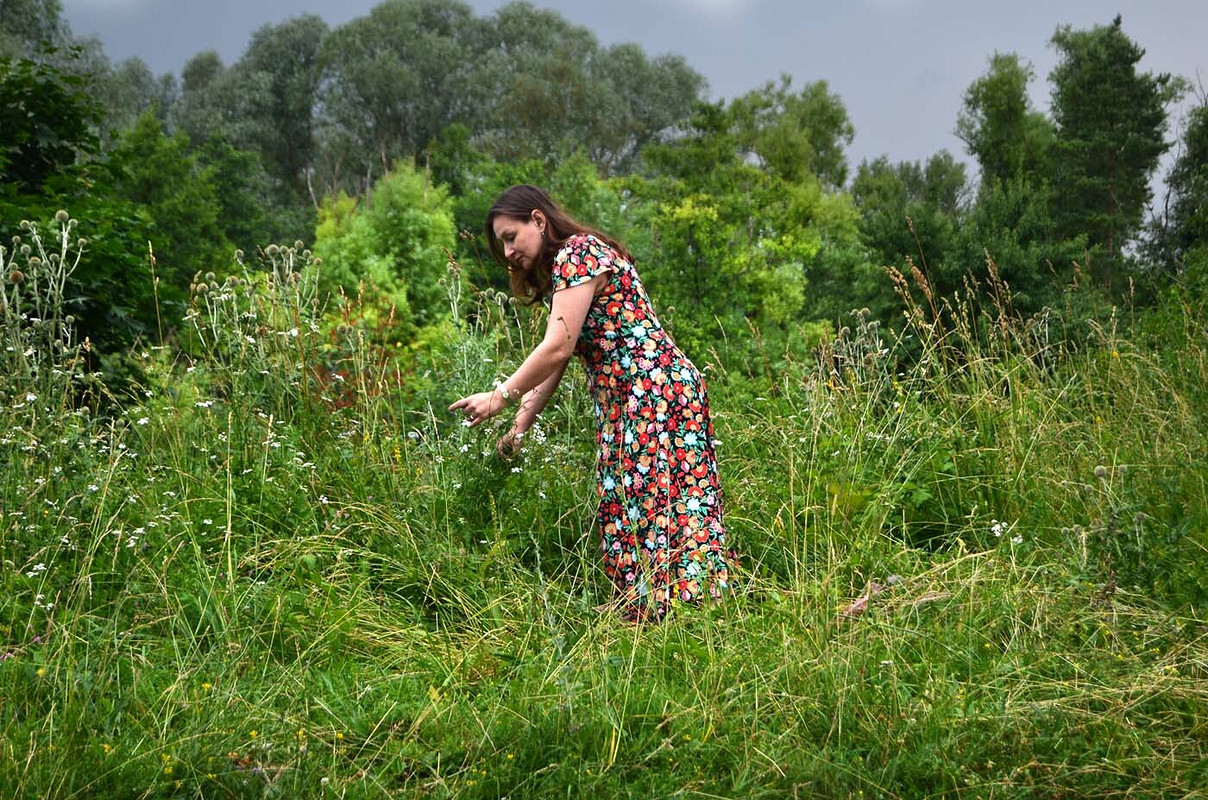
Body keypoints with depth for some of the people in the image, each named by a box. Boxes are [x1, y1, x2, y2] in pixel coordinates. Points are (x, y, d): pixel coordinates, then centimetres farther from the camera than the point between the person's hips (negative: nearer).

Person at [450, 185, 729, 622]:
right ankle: (638, 615, 5)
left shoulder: (578, 254, -10)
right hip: (623, 403, 10)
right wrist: (520, 424, 13)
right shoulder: (557, 270, 21)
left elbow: (558, 347, -17)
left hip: (654, 391, -10)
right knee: (625, 510, 5)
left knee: (652, 504, -11)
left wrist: (500, 397, -11)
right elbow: (557, 359, 19)